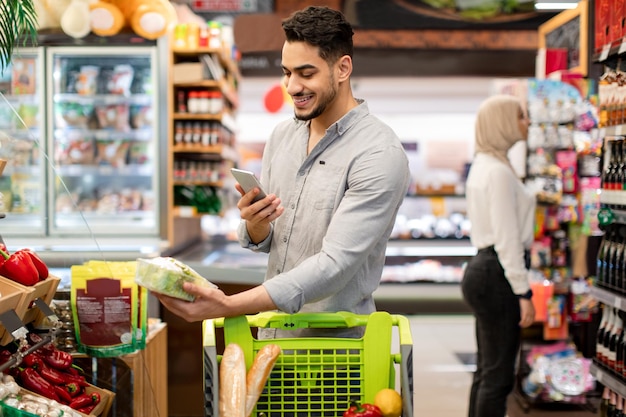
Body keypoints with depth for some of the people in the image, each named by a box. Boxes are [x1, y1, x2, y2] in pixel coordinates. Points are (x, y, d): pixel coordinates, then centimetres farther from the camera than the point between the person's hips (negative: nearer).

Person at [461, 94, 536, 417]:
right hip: (497, 273, -11)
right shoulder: (499, 171, -15)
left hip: (482, 268, 11)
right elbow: (507, 239, -18)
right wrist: (523, 292, -18)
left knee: (487, 370, 14)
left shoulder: (483, 166, 17)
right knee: (498, 375, -6)